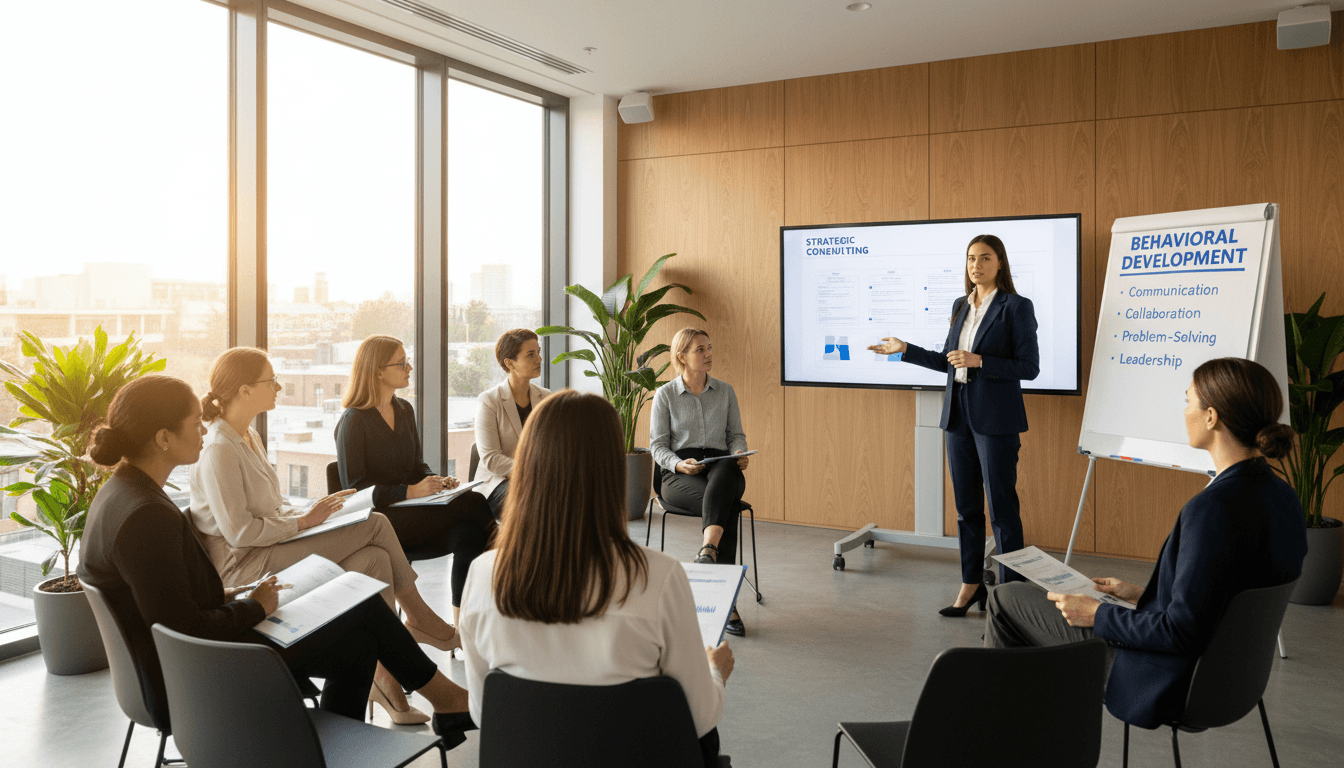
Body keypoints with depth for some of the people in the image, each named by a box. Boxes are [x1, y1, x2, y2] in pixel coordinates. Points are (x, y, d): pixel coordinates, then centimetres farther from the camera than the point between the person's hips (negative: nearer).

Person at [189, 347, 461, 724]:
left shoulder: (249, 438, 15)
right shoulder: (218, 451, -16)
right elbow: (239, 532, -20)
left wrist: (309, 510, 4)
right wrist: (302, 520, -12)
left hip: (269, 548, 9)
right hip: (244, 566, -9)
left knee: (375, 559, -15)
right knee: (375, 524, -19)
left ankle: (382, 677, -11)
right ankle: (420, 619, 0)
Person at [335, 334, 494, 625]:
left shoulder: (405, 410, 15)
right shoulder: (354, 420, -7)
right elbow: (354, 487, -11)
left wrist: (437, 481, -2)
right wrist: (410, 492, -22)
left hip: (409, 512, 7)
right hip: (376, 521, -6)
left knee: (469, 535, -26)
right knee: (470, 503, -28)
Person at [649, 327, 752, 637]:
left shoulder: (725, 391, 16)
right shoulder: (665, 394, 7)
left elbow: (736, 435, 17)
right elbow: (659, 446, 5)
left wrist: (740, 454, -6)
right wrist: (679, 464, -16)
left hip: (721, 467, 2)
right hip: (678, 474, -2)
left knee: (727, 469, -39)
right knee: (725, 503, -35)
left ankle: (707, 552, -55)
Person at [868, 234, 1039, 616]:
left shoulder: (1016, 307, -7)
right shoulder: (961, 305, 13)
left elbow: (1029, 367, -10)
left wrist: (979, 362, -19)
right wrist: (904, 350, 16)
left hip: (996, 419, -7)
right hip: (959, 415, 7)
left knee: (1002, 507, -2)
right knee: (966, 505, 12)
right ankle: (972, 585, 24)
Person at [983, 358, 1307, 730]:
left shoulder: (1214, 507, -31)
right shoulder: (1283, 497, -2)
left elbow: (1182, 630, -28)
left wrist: (1098, 615, -14)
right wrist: (1144, 595, 14)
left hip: (1166, 685, -9)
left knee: (1005, 599, 7)